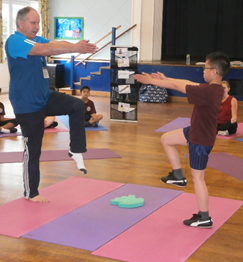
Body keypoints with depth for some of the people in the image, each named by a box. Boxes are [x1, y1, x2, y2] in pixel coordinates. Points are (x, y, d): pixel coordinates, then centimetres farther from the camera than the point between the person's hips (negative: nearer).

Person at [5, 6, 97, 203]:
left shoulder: (36, 39, 10)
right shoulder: (14, 42, -17)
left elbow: (56, 44, -9)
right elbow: (45, 50, -32)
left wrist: (78, 46, -29)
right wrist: (75, 48, -39)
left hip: (45, 98, 8)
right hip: (27, 105, -7)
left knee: (77, 106, -10)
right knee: (32, 149, 1)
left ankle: (76, 151, 0)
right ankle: (31, 193, 16)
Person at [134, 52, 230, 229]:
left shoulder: (207, 91, -31)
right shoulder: (214, 88, -1)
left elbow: (177, 86, -23)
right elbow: (187, 82, 7)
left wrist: (151, 80, -14)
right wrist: (165, 78, 7)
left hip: (201, 140, -9)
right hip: (196, 132, 9)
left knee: (198, 178, 2)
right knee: (166, 139, 17)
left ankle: (204, 218, 15)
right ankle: (178, 176, 25)